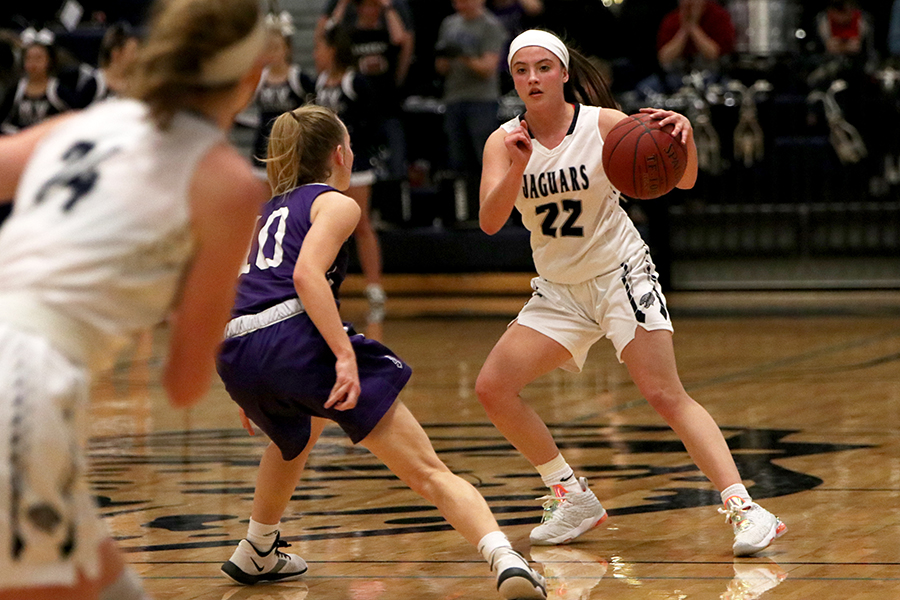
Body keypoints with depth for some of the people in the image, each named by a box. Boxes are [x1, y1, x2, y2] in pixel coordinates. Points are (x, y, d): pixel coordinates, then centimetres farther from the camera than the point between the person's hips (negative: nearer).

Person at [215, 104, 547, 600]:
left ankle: (255, 555, 52)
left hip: (235, 356, 7)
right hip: (298, 337, -7)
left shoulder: (268, 211, 32)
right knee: (428, 472, -12)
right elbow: (306, 275, -10)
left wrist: (251, 390, 41)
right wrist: (345, 354, -18)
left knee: (295, 437, 42)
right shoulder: (336, 204, 10)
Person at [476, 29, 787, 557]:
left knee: (666, 396, -17)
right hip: (559, 290, 4)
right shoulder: (505, 142, -4)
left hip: (621, 275, -4)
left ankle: (744, 508, -18)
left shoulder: (603, 123, -12)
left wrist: (684, 135, -36)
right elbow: (490, 221, -18)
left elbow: (684, 180, -14)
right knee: (493, 388, -5)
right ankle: (574, 500, 8)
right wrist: (518, 167, -35)